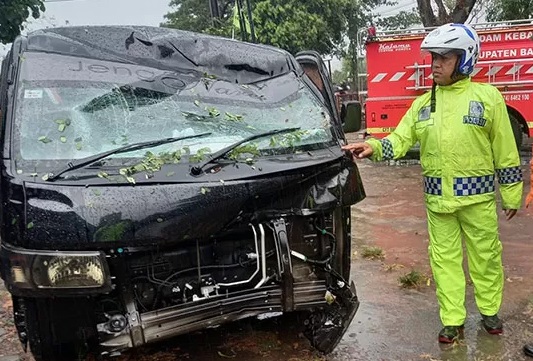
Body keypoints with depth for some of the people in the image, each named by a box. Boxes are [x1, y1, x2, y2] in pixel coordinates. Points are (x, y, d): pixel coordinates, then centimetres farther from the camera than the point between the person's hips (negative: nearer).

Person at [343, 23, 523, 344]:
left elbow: (505, 151, -2)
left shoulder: (487, 96, -3)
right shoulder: (423, 103, 7)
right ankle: (453, 321, 21)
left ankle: (490, 311, 34)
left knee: (485, 256, 11)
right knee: (445, 259, 9)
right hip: (437, 197, 3)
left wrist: (511, 194, -1)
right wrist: (374, 148, -19)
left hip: (477, 195, -3)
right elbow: (400, 140, 1)